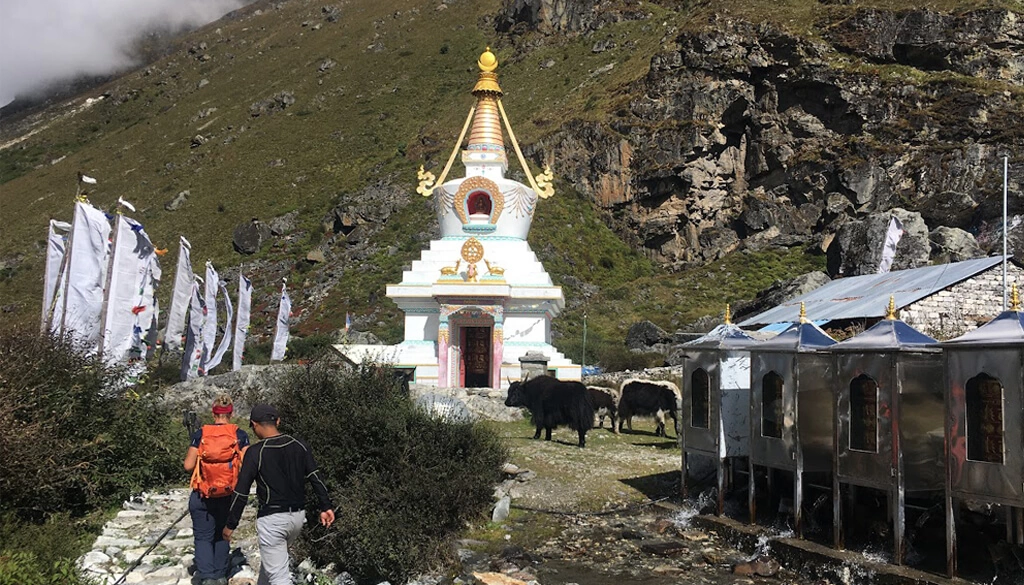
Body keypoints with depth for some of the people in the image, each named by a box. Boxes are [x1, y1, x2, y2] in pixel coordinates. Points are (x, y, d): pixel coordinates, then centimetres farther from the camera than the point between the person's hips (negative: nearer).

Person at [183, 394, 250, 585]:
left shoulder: (200, 434, -4)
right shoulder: (239, 435, -4)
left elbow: (188, 465, -6)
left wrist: (192, 451, 14)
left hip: (202, 496, -1)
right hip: (228, 496, 1)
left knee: (203, 537, 6)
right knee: (222, 535, 20)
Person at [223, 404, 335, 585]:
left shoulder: (255, 452, -12)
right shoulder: (300, 446, 1)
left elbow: (241, 492, -10)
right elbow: (316, 478, -1)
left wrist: (230, 525, -1)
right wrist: (326, 506, 3)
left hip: (272, 519, -6)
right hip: (298, 516, 6)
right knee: (270, 558, 28)